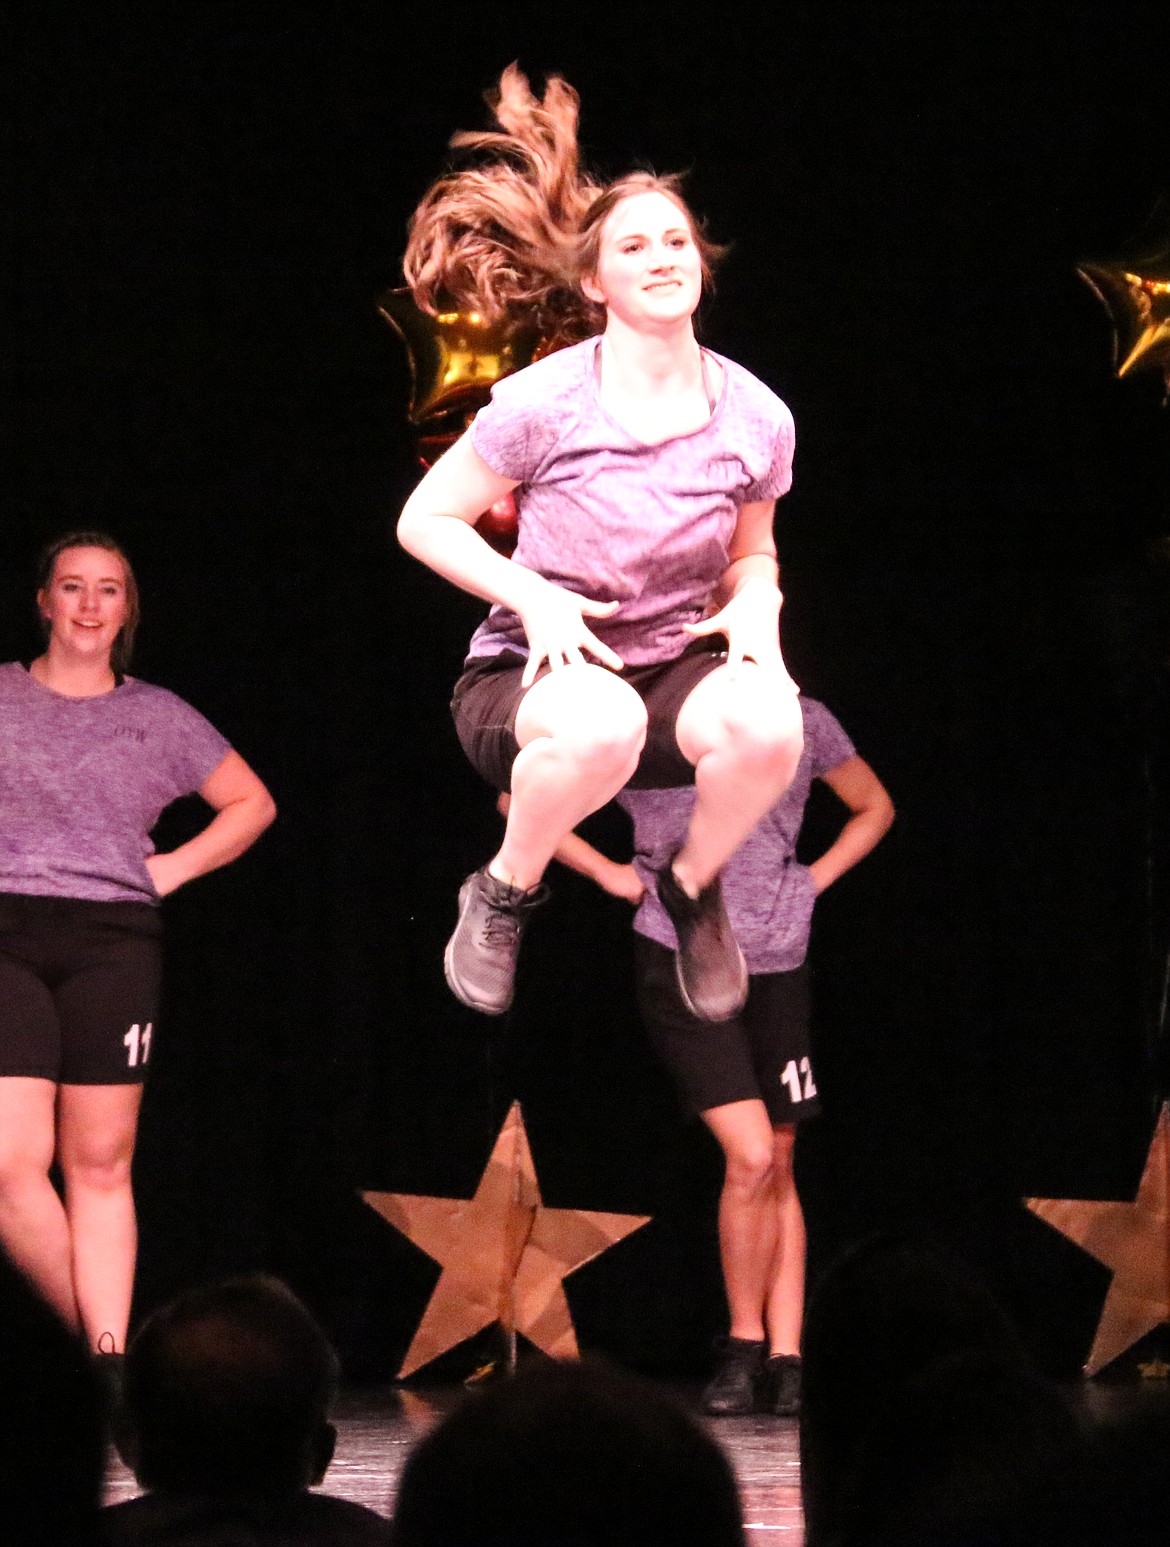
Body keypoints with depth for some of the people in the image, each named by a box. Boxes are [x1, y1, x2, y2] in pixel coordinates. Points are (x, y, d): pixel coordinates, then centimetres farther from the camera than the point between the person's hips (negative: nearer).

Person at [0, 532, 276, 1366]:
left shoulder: (158, 716, 13)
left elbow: (252, 803, 22)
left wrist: (171, 869, 10)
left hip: (113, 943, 1)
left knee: (101, 1165, -3)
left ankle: (111, 1359, -4)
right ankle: (98, 1343, -2)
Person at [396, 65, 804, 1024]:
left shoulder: (755, 417, -2)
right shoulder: (544, 403, -13)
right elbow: (424, 522, -2)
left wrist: (754, 609, -7)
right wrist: (532, 596, -18)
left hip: (674, 666, 3)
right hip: (533, 676, -3)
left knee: (767, 723, -34)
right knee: (601, 725, -41)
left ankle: (693, 887, 1)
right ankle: (503, 896, -8)